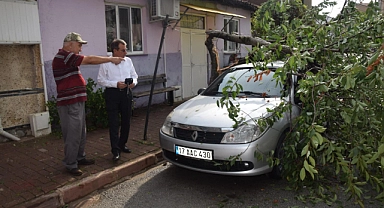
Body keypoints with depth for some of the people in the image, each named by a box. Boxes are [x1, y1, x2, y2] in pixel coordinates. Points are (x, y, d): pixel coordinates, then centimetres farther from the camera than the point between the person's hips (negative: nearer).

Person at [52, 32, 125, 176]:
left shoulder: (66, 57, 18)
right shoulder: (64, 56, -16)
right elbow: (90, 60, -18)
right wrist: (112, 59, -11)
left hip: (77, 102, 11)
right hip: (70, 104, -11)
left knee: (81, 133, 18)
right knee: (73, 136, -3)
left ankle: (80, 158, 31)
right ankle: (70, 165, 9)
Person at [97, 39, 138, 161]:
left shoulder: (128, 61, 8)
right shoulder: (105, 63, -6)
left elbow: (134, 75, 15)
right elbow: (101, 80, -5)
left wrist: (133, 82, -8)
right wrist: (116, 84, -17)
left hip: (126, 92, 5)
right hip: (112, 93, -5)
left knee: (126, 121, 12)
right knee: (114, 123, -4)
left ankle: (122, 144, 29)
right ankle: (115, 150, 0)